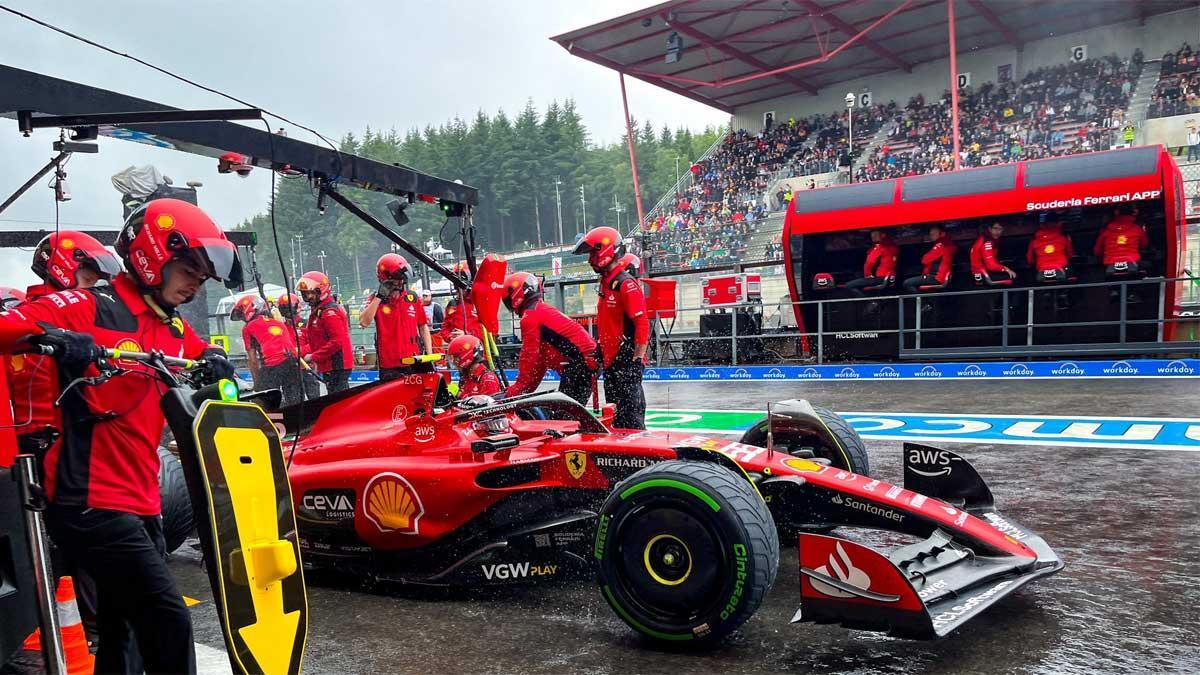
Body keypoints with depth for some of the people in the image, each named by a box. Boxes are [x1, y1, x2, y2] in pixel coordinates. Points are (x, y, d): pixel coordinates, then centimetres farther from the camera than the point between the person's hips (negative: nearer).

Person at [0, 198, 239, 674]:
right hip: (91, 504, -9)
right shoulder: (90, 307, -8)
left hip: (142, 506, 9)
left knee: (126, 637, 18)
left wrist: (215, 362, 2)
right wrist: (48, 336, -36)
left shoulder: (175, 330, 14)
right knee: (169, 622, -14)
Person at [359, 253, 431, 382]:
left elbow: (423, 327, 11)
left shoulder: (413, 298, 7)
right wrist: (379, 297, -17)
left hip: (413, 362, 2)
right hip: (389, 366, -2)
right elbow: (363, 322, -15)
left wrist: (429, 356, 5)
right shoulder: (376, 300, 2)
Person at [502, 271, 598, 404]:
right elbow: (541, 359, 24)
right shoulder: (545, 309, 24)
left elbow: (530, 356, -11)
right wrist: (527, 389, 23)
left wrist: (517, 389, -3)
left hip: (577, 362, -10)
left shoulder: (530, 316, -6)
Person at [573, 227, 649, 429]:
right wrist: (601, 352, 21)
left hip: (627, 361, -10)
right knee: (616, 417, 15)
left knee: (631, 415, -8)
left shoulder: (626, 284, -14)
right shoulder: (606, 283, 16)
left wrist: (637, 359, -21)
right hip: (611, 361, 10)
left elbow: (642, 324, -20)